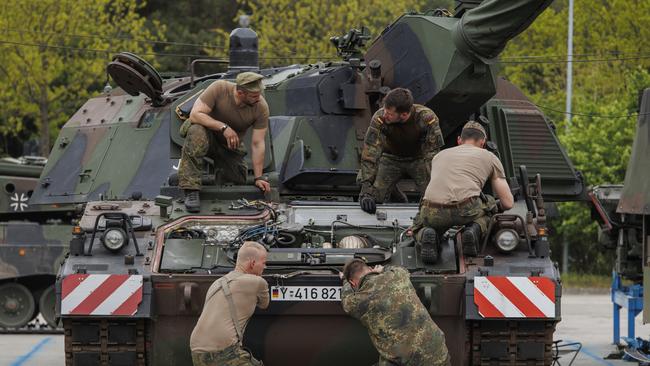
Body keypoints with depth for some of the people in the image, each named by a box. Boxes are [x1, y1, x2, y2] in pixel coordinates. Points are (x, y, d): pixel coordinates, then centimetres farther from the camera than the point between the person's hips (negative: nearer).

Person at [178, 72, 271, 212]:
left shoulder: (261, 107, -21)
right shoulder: (219, 89, -28)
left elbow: (257, 144, -17)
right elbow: (195, 114, -32)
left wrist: (258, 178, -21)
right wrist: (223, 127, -43)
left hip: (230, 145, 4)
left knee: (238, 180, -9)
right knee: (197, 134, -37)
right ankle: (191, 191, -35)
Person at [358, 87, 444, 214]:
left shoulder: (427, 118, -33)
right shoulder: (379, 119, -32)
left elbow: (432, 155, -30)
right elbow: (370, 155, -32)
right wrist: (366, 192, -40)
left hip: (418, 157, -1)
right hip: (391, 158, 1)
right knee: (374, 197, -13)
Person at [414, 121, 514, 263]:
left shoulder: (439, 155, 33)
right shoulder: (490, 157, 24)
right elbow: (508, 203, 24)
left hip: (433, 213, 1)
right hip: (467, 208, -1)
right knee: (489, 204, 33)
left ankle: (427, 235, -3)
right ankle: (475, 229, 1)